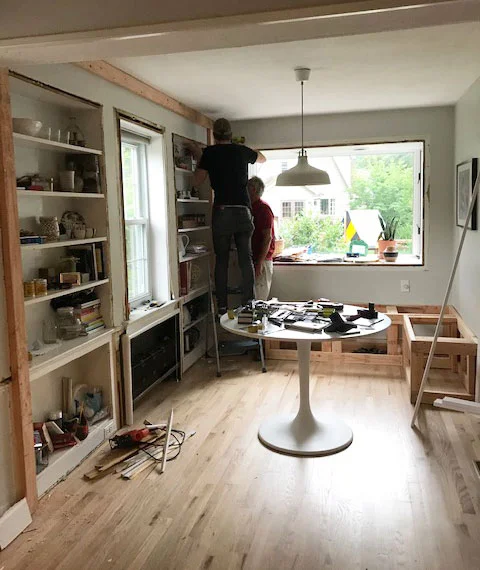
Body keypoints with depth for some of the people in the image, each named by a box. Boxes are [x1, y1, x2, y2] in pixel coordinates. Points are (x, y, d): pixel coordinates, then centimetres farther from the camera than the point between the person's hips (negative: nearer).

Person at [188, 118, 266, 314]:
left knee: (221, 259, 4)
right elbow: (262, 159, 33)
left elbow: (197, 182, 5)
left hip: (222, 211, -2)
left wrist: (198, 157, 16)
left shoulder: (210, 152, 2)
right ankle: (248, 303, 3)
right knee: (246, 259, 5)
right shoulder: (242, 151, 12)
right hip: (243, 211, 2)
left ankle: (222, 306, 4)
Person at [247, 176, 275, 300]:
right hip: (252, 259, 9)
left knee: (259, 300, -7)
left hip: (262, 261, -9)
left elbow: (267, 237, -18)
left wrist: (259, 262, -23)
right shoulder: (251, 208, 16)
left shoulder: (263, 208, -12)